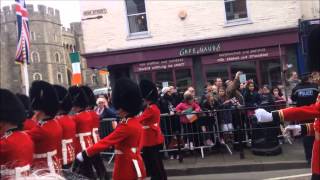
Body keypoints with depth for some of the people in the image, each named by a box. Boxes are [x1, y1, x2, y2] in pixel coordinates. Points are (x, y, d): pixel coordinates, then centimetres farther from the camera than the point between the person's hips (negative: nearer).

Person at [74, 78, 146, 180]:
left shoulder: (126, 126, -23)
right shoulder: (136, 121, 6)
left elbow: (106, 142, -26)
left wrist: (84, 154, -27)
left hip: (127, 166, -9)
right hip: (133, 164, 9)